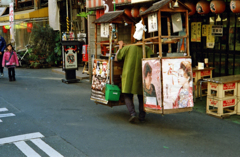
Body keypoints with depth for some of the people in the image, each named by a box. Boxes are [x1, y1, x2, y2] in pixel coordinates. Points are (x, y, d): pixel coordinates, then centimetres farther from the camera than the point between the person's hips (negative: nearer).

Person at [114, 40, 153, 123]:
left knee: (128, 96, 9)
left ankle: (132, 113, -11)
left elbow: (116, 58, 6)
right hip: (141, 77, 1)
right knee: (142, 97, 17)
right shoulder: (147, 49, 0)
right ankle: (142, 116, 15)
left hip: (128, 76, -1)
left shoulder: (128, 47, 0)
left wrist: (120, 46, 16)